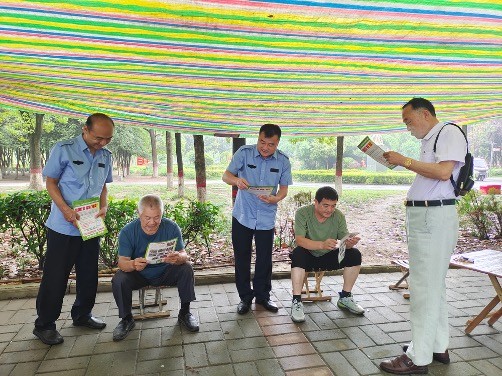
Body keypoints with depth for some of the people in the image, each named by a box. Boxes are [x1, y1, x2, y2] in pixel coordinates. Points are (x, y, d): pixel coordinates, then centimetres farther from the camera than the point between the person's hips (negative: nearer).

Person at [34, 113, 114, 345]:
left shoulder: (105, 156, 6)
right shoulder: (64, 150, -11)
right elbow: (50, 182, -7)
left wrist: (104, 206, -4)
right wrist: (65, 209, -21)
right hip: (64, 227, -5)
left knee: (89, 274, 14)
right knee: (55, 276, 3)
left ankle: (82, 315, 33)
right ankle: (44, 325, 20)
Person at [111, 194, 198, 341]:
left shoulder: (171, 227, -18)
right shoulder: (127, 231, -19)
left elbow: (184, 255, -20)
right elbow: (122, 262, -24)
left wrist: (178, 258, -47)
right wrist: (133, 264, -49)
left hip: (165, 272, 0)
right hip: (138, 274, 0)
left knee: (186, 269, -24)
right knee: (118, 280, -26)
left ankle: (185, 313, -2)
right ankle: (127, 319, 1)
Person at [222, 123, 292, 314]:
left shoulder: (283, 161, -3)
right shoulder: (244, 153, -8)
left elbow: (284, 189, 1)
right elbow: (226, 175, -6)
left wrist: (275, 199, -21)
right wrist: (236, 180, -30)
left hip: (266, 218, 1)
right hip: (242, 215, -1)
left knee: (265, 259, 9)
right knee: (242, 258, 7)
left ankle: (263, 296, 29)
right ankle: (245, 297, 24)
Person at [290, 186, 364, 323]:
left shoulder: (338, 216, -8)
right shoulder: (303, 213, -20)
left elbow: (344, 240, -12)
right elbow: (299, 240, -31)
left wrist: (350, 242, -38)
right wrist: (322, 245, -48)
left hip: (329, 257, 4)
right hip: (308, 256, -3)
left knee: (354, 254, -17)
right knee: (298, 254, -36)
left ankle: (345, 297, 1)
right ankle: (296, 302, -27)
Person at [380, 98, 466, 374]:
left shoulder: (449, 132, -6)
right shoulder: (429, 141, 20)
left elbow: (443, 171, -21)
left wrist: (405, 161, -14)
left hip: (434, 216, -10)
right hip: (422, 215, 10)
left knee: (424, 286, -7)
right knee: (434, 284, 15)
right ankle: (438, 346, 27)